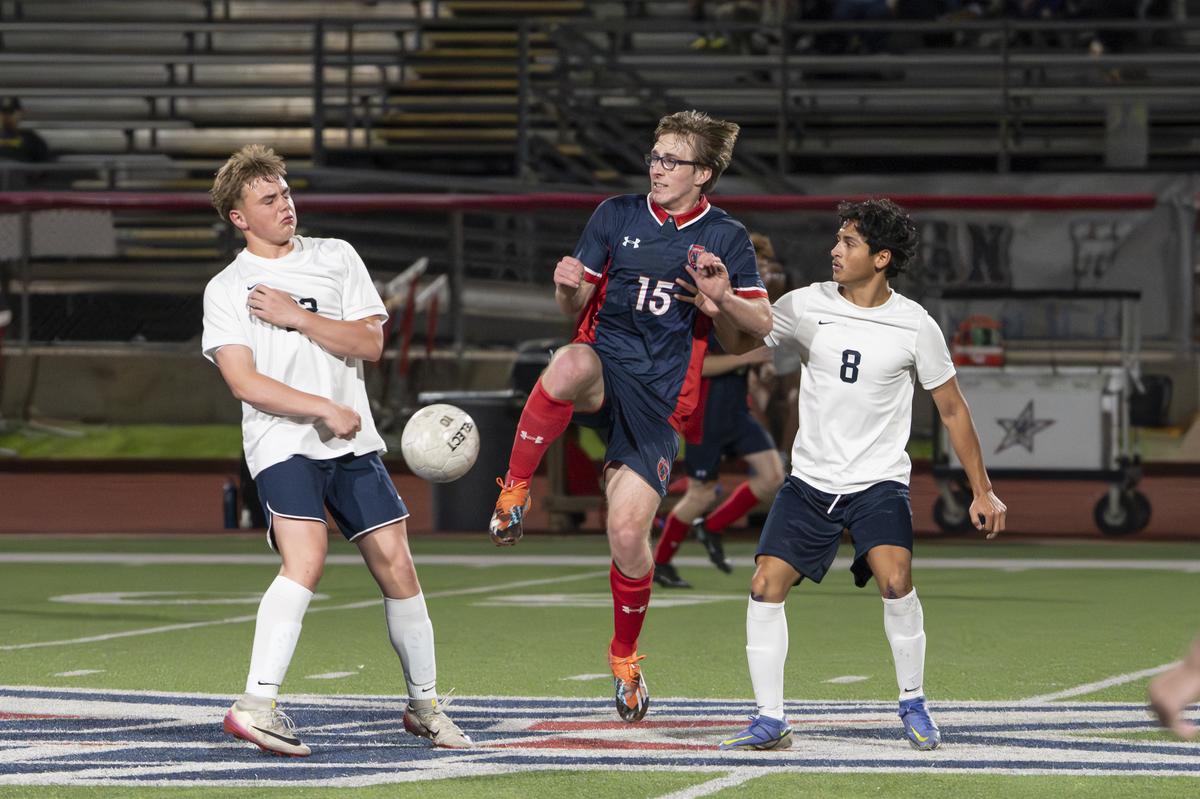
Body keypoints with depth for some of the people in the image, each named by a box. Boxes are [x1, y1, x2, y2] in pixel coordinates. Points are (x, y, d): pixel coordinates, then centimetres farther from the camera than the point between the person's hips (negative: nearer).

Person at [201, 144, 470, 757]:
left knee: (395, 564, 0)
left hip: (353, 442, 4)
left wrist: (295, 316, -8)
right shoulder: (225, 291, 4)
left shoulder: (334, 257, 12)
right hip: (281, 445, -4)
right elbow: (244, 381, -8)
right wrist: (324, 409, -15)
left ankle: (424, 704, 16)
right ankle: (256, 705, -28)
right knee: (305, 559, -25)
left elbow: (370, 343, 2)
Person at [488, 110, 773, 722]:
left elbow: (761, 326, 7)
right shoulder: (617, 215, 7)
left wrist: (724, 299, -14)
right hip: (603, 368, 0)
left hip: (659, 397, 0)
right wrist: (568, 286, -14)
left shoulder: (725, 238, 4)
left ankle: (624, 655, 18)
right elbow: (572, 309, 10)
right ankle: (514, 492, -24)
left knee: (628, 528, -9)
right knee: (571, 364, -40)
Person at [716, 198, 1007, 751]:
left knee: (895, 580, -26)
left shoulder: (915, 326, -6)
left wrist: (982, 491, 2)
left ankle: (912, 704, -4)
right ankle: (770, 721, 1)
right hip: (810, 479, 3)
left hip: (879, 481, -3)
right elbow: (738, 343, 5)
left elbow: (952, 409, 2)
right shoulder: (806, 305, -2)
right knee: (765, 587, -10)